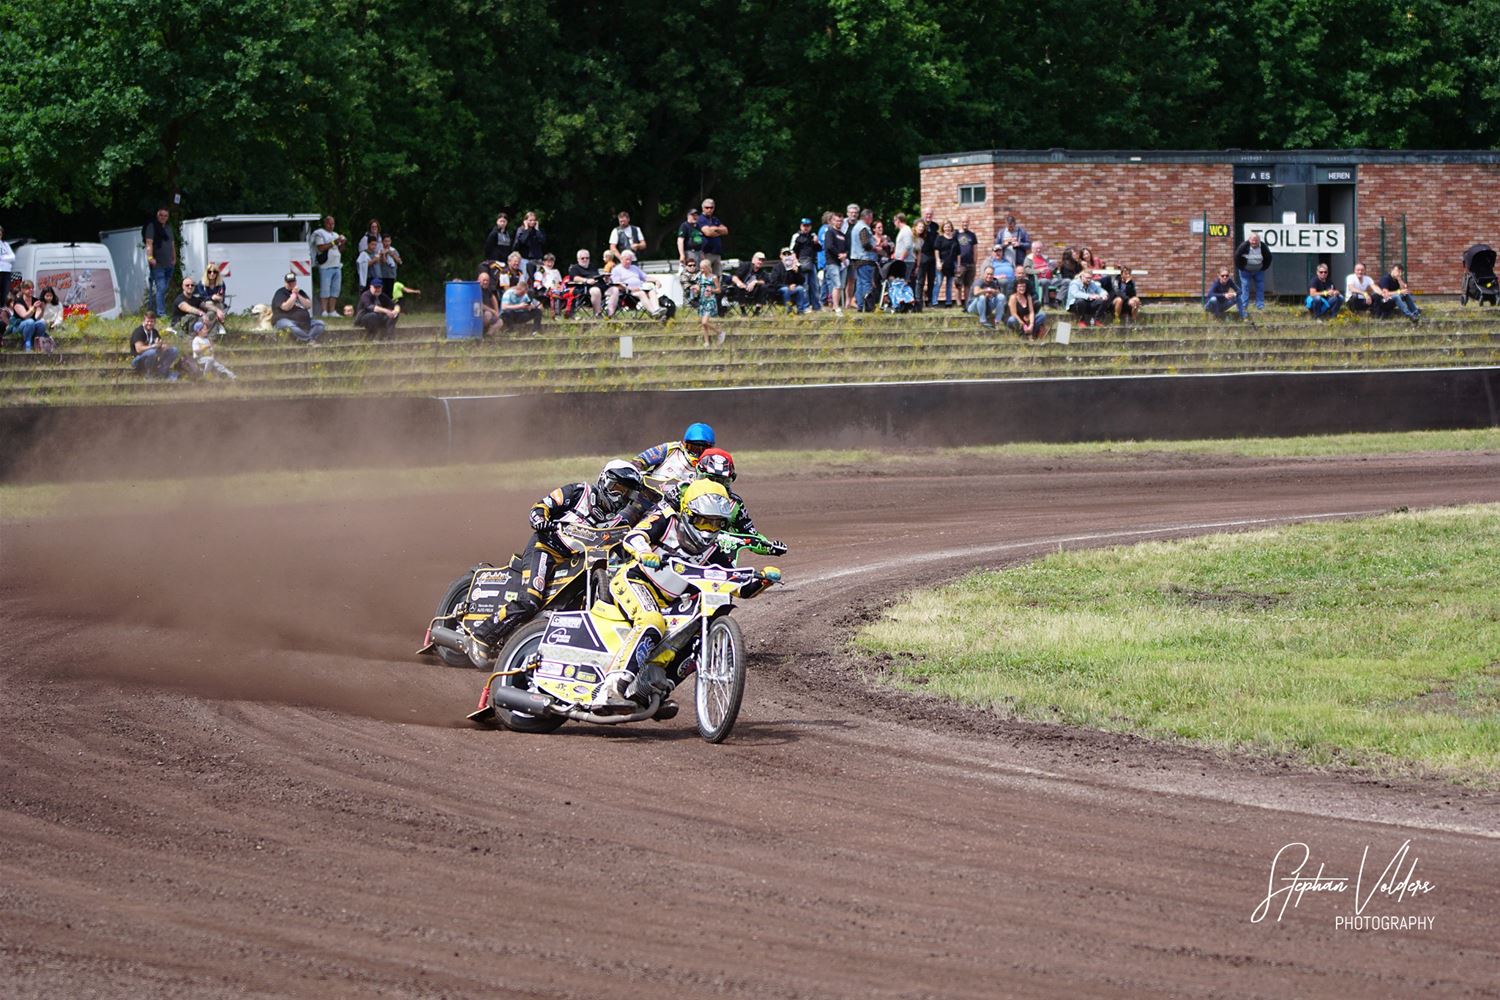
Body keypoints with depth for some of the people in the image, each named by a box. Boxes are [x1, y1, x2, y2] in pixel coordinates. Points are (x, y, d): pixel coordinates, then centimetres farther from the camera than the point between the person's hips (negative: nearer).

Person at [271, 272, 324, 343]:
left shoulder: (300, 292, 20)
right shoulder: (280, 293, 3)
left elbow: (309, 305, 5)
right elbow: (285, 307, -14)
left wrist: (298, 295, -3)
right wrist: (294, 294, -8)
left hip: (304, 321, 6)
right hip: (285, 320, -6)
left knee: (320, 323, -13)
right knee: (290, 326, -40)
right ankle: (310, 340, -40)